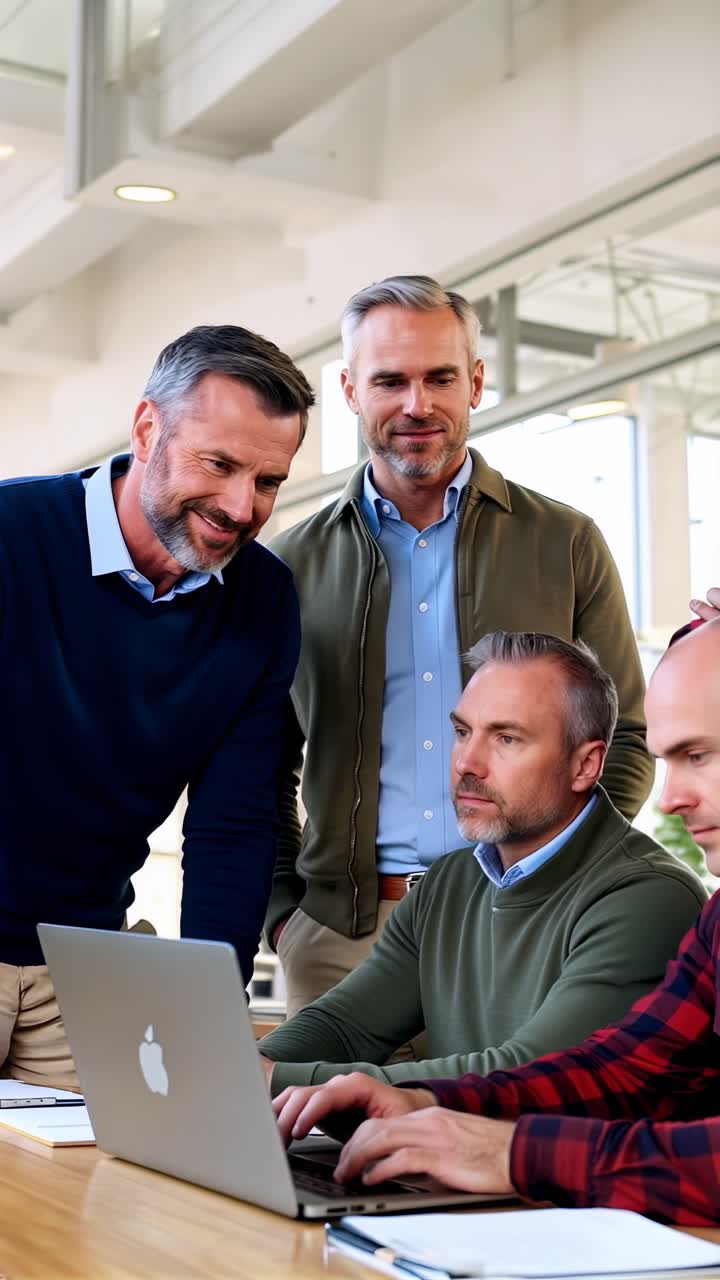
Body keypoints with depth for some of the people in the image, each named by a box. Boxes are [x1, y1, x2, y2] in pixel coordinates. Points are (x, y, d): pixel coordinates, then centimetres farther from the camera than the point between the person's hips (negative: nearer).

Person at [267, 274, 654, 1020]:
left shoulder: (566, 546, 5)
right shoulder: (294, 565, 7)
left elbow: (625, 742, 8)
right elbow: (265, 773, 13)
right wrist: (282, 916, 2)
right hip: (343, 932, 1)